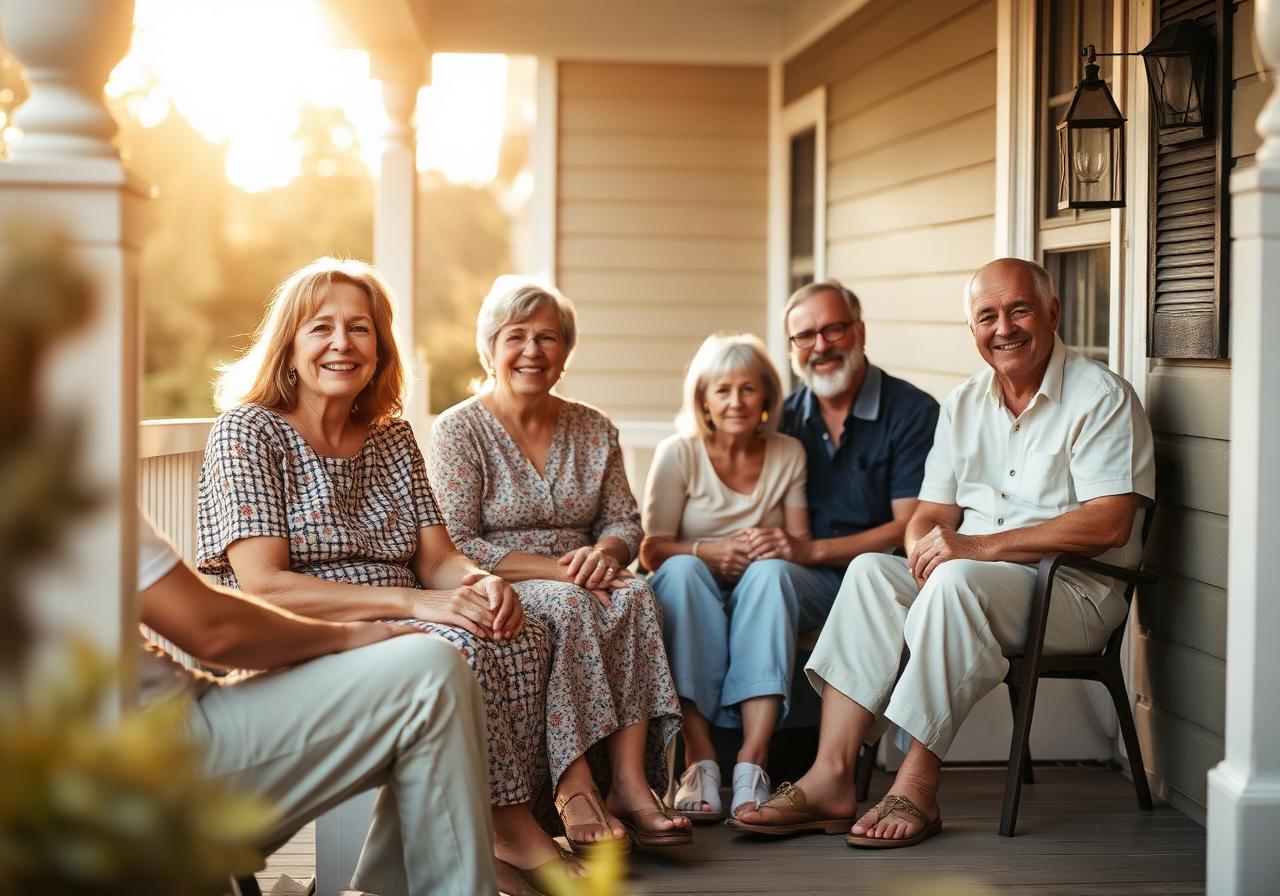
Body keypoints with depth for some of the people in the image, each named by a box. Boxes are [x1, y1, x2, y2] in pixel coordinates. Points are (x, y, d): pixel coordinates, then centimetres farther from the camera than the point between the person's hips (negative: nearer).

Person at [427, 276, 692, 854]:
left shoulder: (594, 430, 14)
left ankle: (631, 781, -36)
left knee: (635, 597, -29)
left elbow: (624, 521, 12)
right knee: (570, 607, -35)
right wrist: (553, 568, -19)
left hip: (574, 583, 4)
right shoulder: (459, 431, -1)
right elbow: (455, 547, -10)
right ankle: (576, 788, -37)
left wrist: (604, 554, -14)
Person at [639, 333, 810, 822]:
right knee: (683, 569, -36)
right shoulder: (678, 454, 0)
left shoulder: (788, 454, 8)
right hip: (691, 600, -1)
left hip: (762, 599, 1)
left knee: (770, 570, -34)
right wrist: (707, 552, -24)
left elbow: (799, 546, 7)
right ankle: (699, 758, -43)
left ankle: (752, 760, -44)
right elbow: (652, 550, -4)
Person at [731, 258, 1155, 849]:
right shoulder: (964, 406, 15)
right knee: (871, 572, -20)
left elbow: (1109, 524, -18)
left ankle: (917, 788, -30)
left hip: (1075, 591, -6)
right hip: (972, 583, 6)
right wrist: (925, 549, -14)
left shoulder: (1100, 396, -6)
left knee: (957, 582, -34)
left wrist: (979, 547, -23)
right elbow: (932, 514, 13)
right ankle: (830, 777, -28)